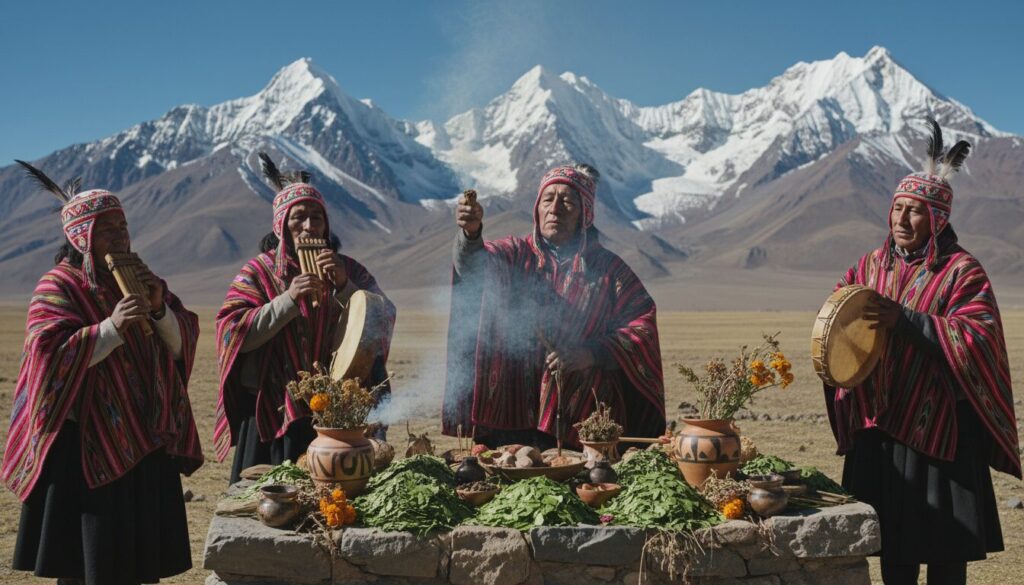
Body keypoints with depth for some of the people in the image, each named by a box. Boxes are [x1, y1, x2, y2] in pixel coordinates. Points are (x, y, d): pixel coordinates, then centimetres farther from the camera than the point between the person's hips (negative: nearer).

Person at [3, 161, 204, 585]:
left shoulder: (143, 281, 10)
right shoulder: (58, 287, -6)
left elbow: (181, 345, 5)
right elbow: (52, 359, -18)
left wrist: (160, 308, -13)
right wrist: (112, 327, -26)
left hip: (144, 441, 5)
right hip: (86, 445, -5)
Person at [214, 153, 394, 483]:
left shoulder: (348, 270, 6)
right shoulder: (258, 273, 2)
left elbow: (384, 324, -3)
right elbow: (234, 334, -10)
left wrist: (344, 286, -16)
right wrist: (289, 300, -19)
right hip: (275, 417, -1)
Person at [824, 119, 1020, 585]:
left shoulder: (961, 270, -8)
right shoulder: (872, 265, 8)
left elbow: (977, 337, -19)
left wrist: (905, 320, -26)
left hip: (940, 424, -4)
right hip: (881, 422, 5)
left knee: (945, 544, 3)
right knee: (892, 534, 12)